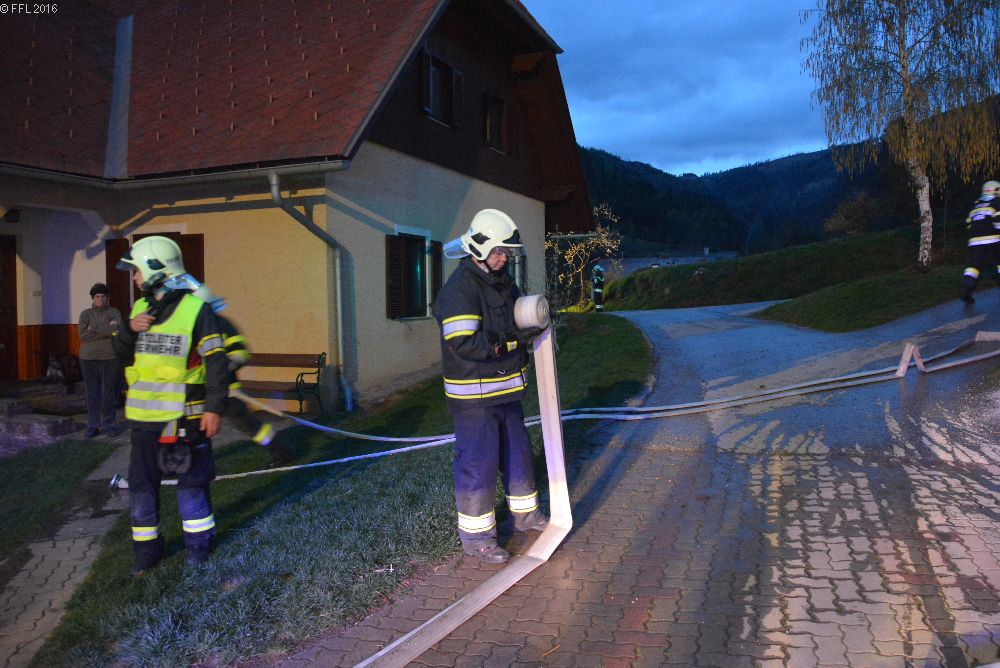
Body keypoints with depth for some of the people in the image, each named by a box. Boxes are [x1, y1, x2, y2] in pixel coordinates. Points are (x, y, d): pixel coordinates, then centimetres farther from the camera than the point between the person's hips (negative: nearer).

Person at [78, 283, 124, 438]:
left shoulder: (114, 312, 5)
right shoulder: (85, 313, 10)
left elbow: (117, 329, -14)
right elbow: (82, 334, -5)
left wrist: (94, 329, -9)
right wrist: (106, 330, -10)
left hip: (111, 358, -1)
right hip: (89, 358, 1)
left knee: (109, 393, 0)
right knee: (92, 393, 3)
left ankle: (108, 424, 10)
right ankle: (93, 425, 10)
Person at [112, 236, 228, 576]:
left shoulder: (195, 308, -11)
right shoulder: (140, 308, 9)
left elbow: (216, 361, -12)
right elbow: (121, 355, 14)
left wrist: (215, 407, -16)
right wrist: (129, 330, -7)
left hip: (185, 416, -6)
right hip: (144, 415, 6)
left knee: (191, 481, 7)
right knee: (141, 484, 12)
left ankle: (198, 543, 24)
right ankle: (147, 549, 26)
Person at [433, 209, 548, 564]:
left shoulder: (503, 282, 10)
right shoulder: (459, 288, -19)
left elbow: (514, 325, 23)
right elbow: (463, 344, -28)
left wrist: (535, 328, 1)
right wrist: (513, 340, -27)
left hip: (506, 391, 9)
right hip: (474, 397, -9)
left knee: (517, 452, 20)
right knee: (478, 463, -1)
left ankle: (525, 514, 38)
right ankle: (476, 535, 14)